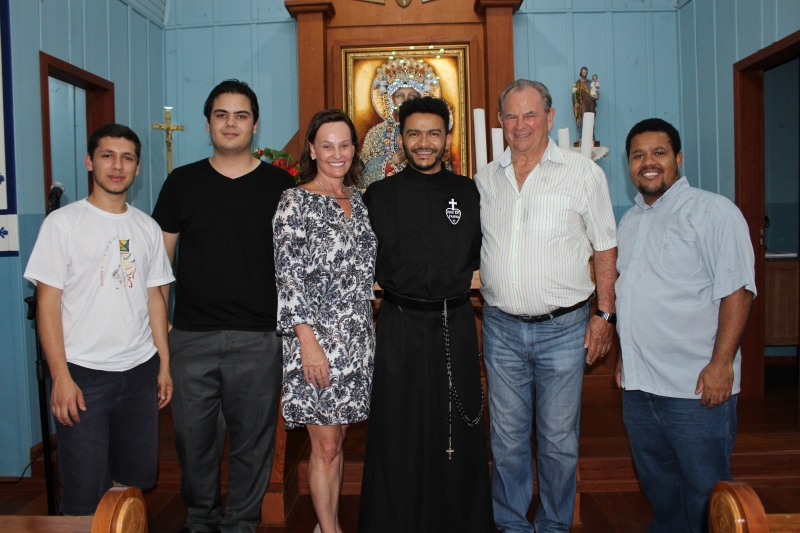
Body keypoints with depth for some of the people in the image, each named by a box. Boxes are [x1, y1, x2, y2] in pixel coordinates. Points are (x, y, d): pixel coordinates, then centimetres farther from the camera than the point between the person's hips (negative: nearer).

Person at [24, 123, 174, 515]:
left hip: (140, 371, 4)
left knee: (138, 479, 13)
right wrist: (61, 376, -11)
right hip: (83, 374, -4)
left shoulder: (147, 228, 9)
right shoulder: (63, 223, -3)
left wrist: (165, 364, 9)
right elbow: (48, 303, -6)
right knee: (86, 496, 1)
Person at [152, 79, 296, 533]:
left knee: (253, 439, 8)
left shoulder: (280, 184, 3)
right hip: (191, 337, 2)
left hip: (259, 338, -1)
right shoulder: (182, 182, 7)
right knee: (194, 436, 12)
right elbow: (161, 259, 9)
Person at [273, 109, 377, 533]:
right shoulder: (295, 202, -7)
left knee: (336, 439, 15)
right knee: (326, 445, 1)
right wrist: (308, 339, -16)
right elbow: (288, 275, -11)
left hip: (358, 336, 6)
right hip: (316, 338, -6)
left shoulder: (360, 200, 11)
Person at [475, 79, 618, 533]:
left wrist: (605, 314, -3)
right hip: (501, 327, 3)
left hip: (563, 328, -3)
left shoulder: (583, 173, -2)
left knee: (558, 439, 8)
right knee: (507, 438, 12)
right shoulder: (486, 179, 8)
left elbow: (606, 249, 1)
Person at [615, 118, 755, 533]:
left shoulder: (714, 212, -8)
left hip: (695, 386, -7)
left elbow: (736, 291, -14)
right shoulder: (630, 222, 14)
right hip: (638, 383, 7)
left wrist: (721, 364, -19)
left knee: (704, 491, 6)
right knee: (656, 481, 20)